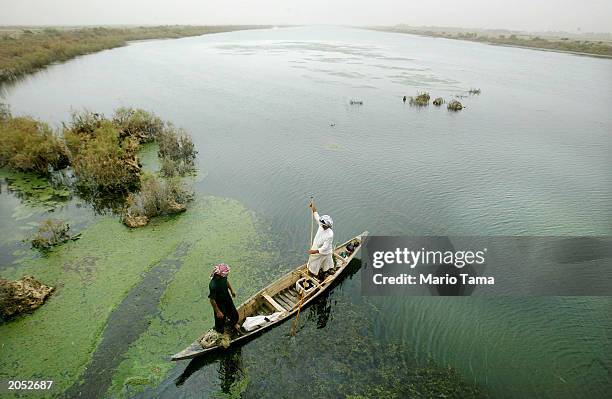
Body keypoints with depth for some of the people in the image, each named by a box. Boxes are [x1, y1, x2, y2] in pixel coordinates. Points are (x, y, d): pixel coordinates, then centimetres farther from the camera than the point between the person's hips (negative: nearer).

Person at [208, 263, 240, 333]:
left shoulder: (223, 277, -21)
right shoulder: (213, 285, -42)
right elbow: (212, 300, -30)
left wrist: (232, 290, 16)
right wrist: (218, 312, -21)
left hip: (227, 298, 7)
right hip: (219, 304, -6)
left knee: (234, 313, 26)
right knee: (221, 318, 20)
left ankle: (234, 323, 59)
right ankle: (221, 331, 51)